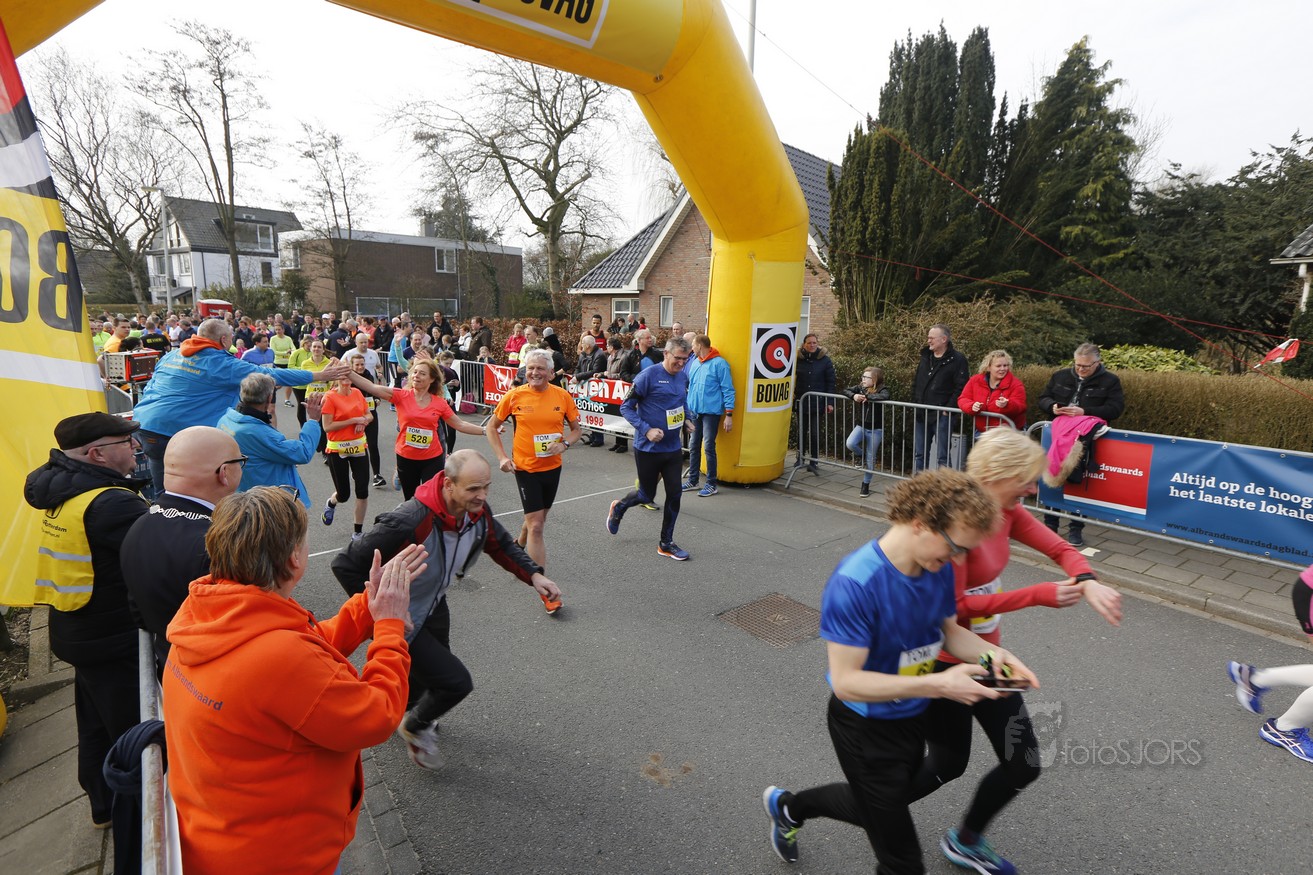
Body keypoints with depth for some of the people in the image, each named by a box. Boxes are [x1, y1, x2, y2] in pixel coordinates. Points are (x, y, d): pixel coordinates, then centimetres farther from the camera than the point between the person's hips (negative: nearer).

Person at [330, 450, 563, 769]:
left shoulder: (477, 510, -16)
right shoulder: (409, 523, -39)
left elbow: (501, 544, 2)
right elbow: (345, 565, -30)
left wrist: (534, 575, -12)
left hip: (434, 606, 7)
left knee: (431, 668, 28)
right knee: (457, 681, -7)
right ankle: (415, 727, 27)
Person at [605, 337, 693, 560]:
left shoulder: (684, 377, 4)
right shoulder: (648, 376, -16)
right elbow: (626, 407, -13)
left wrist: (685, 421, 3)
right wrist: (646, 430, -22)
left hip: (673, 448, 6)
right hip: (648, 448, -5)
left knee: (674, 495, 6)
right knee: (647, 494, 7)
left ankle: (666, 543, 22)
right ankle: (619, 507, 39)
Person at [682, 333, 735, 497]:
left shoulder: (719, 363, -11)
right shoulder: (693, 362, 9)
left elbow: (728, 390, -11)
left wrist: (729, 415, -15)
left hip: (711, 412, -6)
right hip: (694, 410, 7)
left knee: (708, 447, -4)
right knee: (694, 446, 12)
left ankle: (711, 484, 8)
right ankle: (692, 480, 24)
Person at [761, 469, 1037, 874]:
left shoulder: (938, 566, -13)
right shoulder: (855, 583, -35)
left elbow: (950, 630, 3)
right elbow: (846, 681, -31)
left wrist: (992, 654, -16)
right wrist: (937, 684, -35)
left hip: (913, 716, 8)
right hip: (867, 729, -7)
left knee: (878, 807, 31)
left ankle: (788, 806, 55)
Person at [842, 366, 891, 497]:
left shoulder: (882, 389, -12)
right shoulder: (860, 387, 0)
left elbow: (885, 397, -33)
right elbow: (844, 391, -1)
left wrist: (866, 397, -27)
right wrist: (853, 396, -20)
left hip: (875, 430, -3)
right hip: (860, 426, 3)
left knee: (870, 459, 5)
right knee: (850, 444, -24)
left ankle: (865, 485, 21)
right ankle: (863, 455, 10)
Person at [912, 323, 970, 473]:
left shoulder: (957, 360, -7)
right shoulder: (925, 357, 13)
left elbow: (961, 388, -13)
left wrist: (948, 409, -16)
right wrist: (915, 403, 10)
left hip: (942, 416, -6)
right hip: (921, 415, 7)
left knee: (942, 456, -2)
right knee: (918, 454, 12)